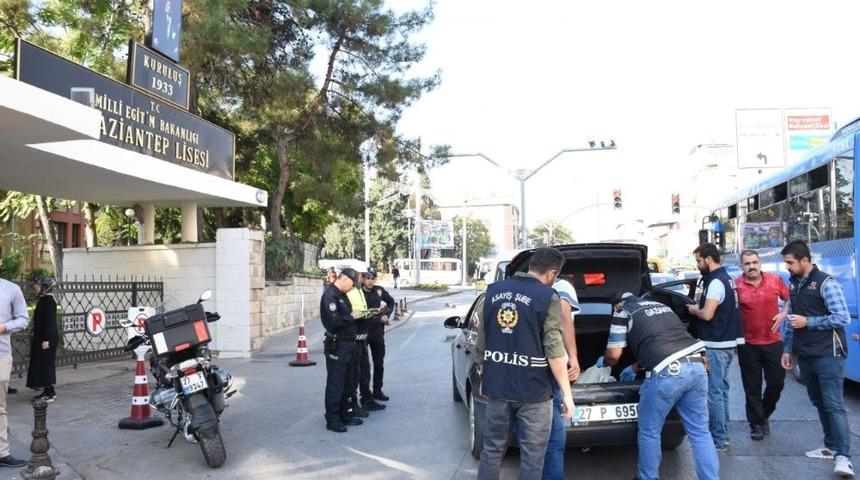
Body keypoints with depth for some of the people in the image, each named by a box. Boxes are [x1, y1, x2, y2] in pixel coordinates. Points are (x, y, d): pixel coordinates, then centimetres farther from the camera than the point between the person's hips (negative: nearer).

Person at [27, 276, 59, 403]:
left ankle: (50, 392, 1)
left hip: (47, 338, -10)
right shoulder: (42, 298, 13)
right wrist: (35, 337, 21)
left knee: (45, 364, -5)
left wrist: (46, 339, -22)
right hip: (40, 337, 10)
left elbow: (50, 320, -20)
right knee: (39, 364, 12)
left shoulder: (48, 299, -15)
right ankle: (47, 391, 18)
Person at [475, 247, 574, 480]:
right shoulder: (548, 297, -10)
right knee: (532, 454, 6)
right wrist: (567, 393, -8)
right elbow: (554, 349, -14)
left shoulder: (493, 291, 6)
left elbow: (481, 338, 11)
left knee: (492, 448, 16)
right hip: (533, 389, -5)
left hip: (496, 384, 5)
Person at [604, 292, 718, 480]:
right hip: (697, 366, 6)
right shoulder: (661, 306, 31)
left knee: (649, 432, 12)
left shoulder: (623, 312, 12)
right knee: (700, 432, 14)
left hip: (667, 372, -6)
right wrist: (635, 368, 48)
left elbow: (613, 354, 10)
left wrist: (604, 363, 33)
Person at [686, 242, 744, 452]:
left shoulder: (716, 282, -18)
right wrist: (699, 306, 7)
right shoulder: (726, 278, 14)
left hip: (716, 345, -10)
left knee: (714, 393, -5)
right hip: (726, 342, 10)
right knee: (720, 390, 16)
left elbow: (707, 314, -24)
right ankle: (722, 434, 25)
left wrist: (694, 309, -5)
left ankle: (719, 440, 0)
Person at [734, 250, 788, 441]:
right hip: (748, 345, -2)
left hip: (773, 342, 2)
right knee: (752, 387, 6)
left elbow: (789, 298, 14)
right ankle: (756, 424, 20)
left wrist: (784, 313, -2)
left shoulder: (775, 280, -2)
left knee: (777, 382, 9)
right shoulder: (736, 285, -9)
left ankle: (764, 414, 33)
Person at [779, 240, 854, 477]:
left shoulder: (826, 283, -12)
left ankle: (843, 456, -9)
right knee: (819, 403, 13)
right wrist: (787, 349, 14)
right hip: (805, 356, 7)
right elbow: (790, 319, 16)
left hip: (828, 355, -7)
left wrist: (807, 322, -18)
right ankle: (831, 447, 23)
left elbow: (843, 317, -16)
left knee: (834, 405, -9)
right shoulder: (793, 284, 11)